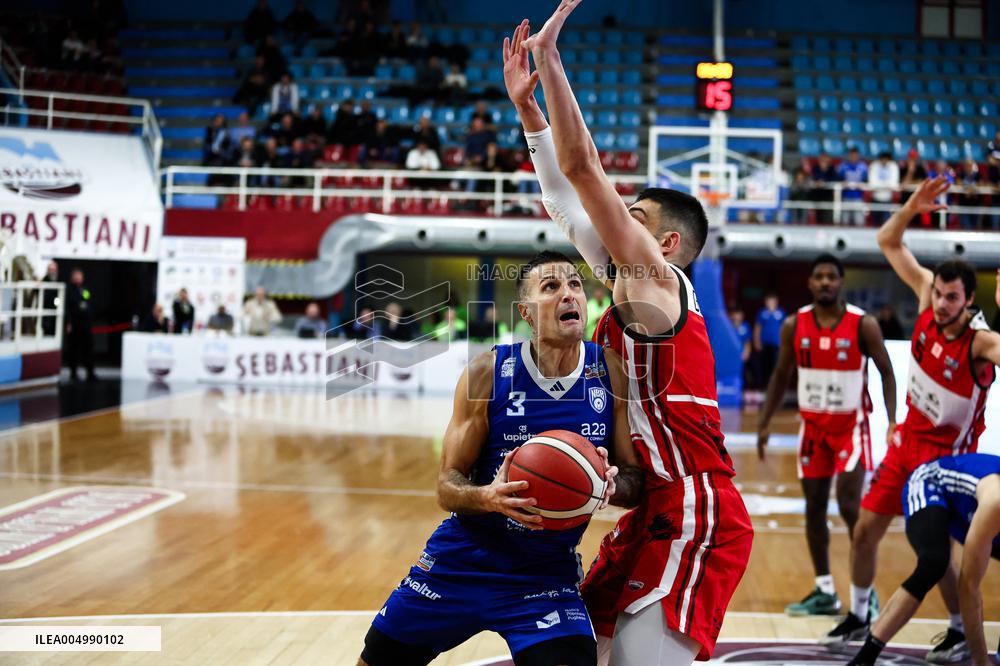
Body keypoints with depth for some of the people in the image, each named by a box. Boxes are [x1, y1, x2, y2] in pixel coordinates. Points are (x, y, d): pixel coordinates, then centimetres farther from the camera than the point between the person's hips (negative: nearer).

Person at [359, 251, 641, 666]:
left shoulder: (612, 374, -9)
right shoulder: (487, 373, -12)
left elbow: (639, 480, -3)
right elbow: (447, 487, -8)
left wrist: (612, 485, -26)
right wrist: (487, 497, -30)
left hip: (548, 572, 0)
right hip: (462, 560, 1)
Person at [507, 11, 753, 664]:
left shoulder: (656, 276, -8)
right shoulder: (629, 283, 16)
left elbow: (582, 165, -14)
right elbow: (569, 199, 20)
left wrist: (549, 56, -10)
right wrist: (527, 106, 18)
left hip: (694, 517, -10)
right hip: (656, 512, 10)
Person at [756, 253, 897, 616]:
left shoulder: (863, 324, -11)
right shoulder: (794, 325, -1)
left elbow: (886, 372, -5)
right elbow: (781, 376, 9)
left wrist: (892, 421, -14)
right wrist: (765, 423, 4)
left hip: (851, 425, -4)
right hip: (812, 424, 4)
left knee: (849, 505, -13)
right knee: (814, 507, 7)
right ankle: (824, 592, 18)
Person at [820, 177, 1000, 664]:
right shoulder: (927, 297, -10)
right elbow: (887, 242, -3)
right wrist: (912, 207, -19)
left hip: (946, 451, -6)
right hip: (908, 437, 6)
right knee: (864, 530, 10)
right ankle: (859, 616, 30)